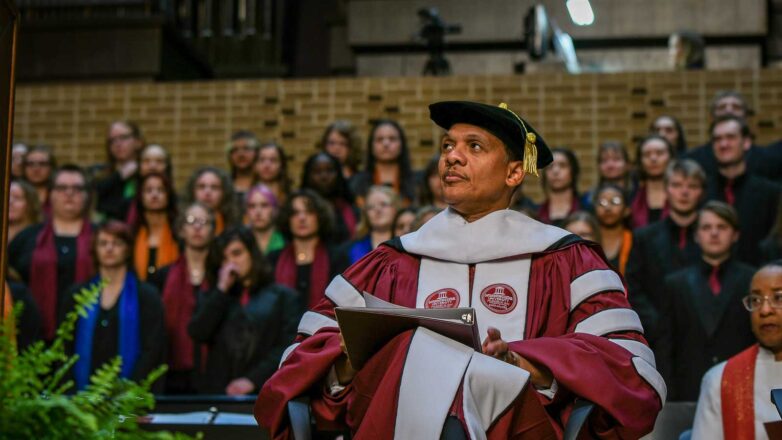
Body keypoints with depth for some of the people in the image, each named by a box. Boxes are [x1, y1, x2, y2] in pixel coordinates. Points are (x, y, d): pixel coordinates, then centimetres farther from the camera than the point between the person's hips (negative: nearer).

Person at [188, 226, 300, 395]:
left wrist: (253, 380, -12)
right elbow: (198, 333, 2)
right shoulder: (213, 298, 20)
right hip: (217, 392, 2)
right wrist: (222, 289, 3)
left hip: (264, 392, -2)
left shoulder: (283, 296, 9)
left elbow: (288, 346, -2)